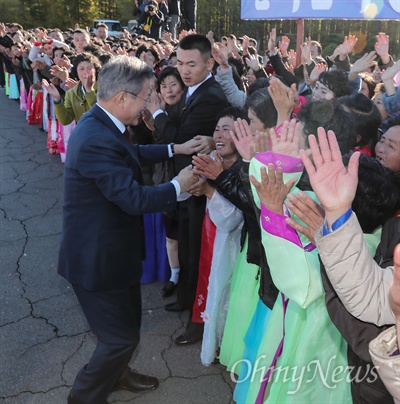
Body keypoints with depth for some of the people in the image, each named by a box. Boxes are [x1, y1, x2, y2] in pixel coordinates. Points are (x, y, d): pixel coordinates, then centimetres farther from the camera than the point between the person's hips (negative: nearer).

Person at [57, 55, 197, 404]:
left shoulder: (99, 123, 0)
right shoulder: (97, 141, -32)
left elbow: (133, 152, 18)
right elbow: (135, 199, -30)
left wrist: (175, 149, 11)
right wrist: (178, 185, -16)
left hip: (109, 248, 10)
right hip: (98, 258, -10)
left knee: (128, 321, 27)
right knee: (122, 335, 7)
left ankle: (116, 373, 51)